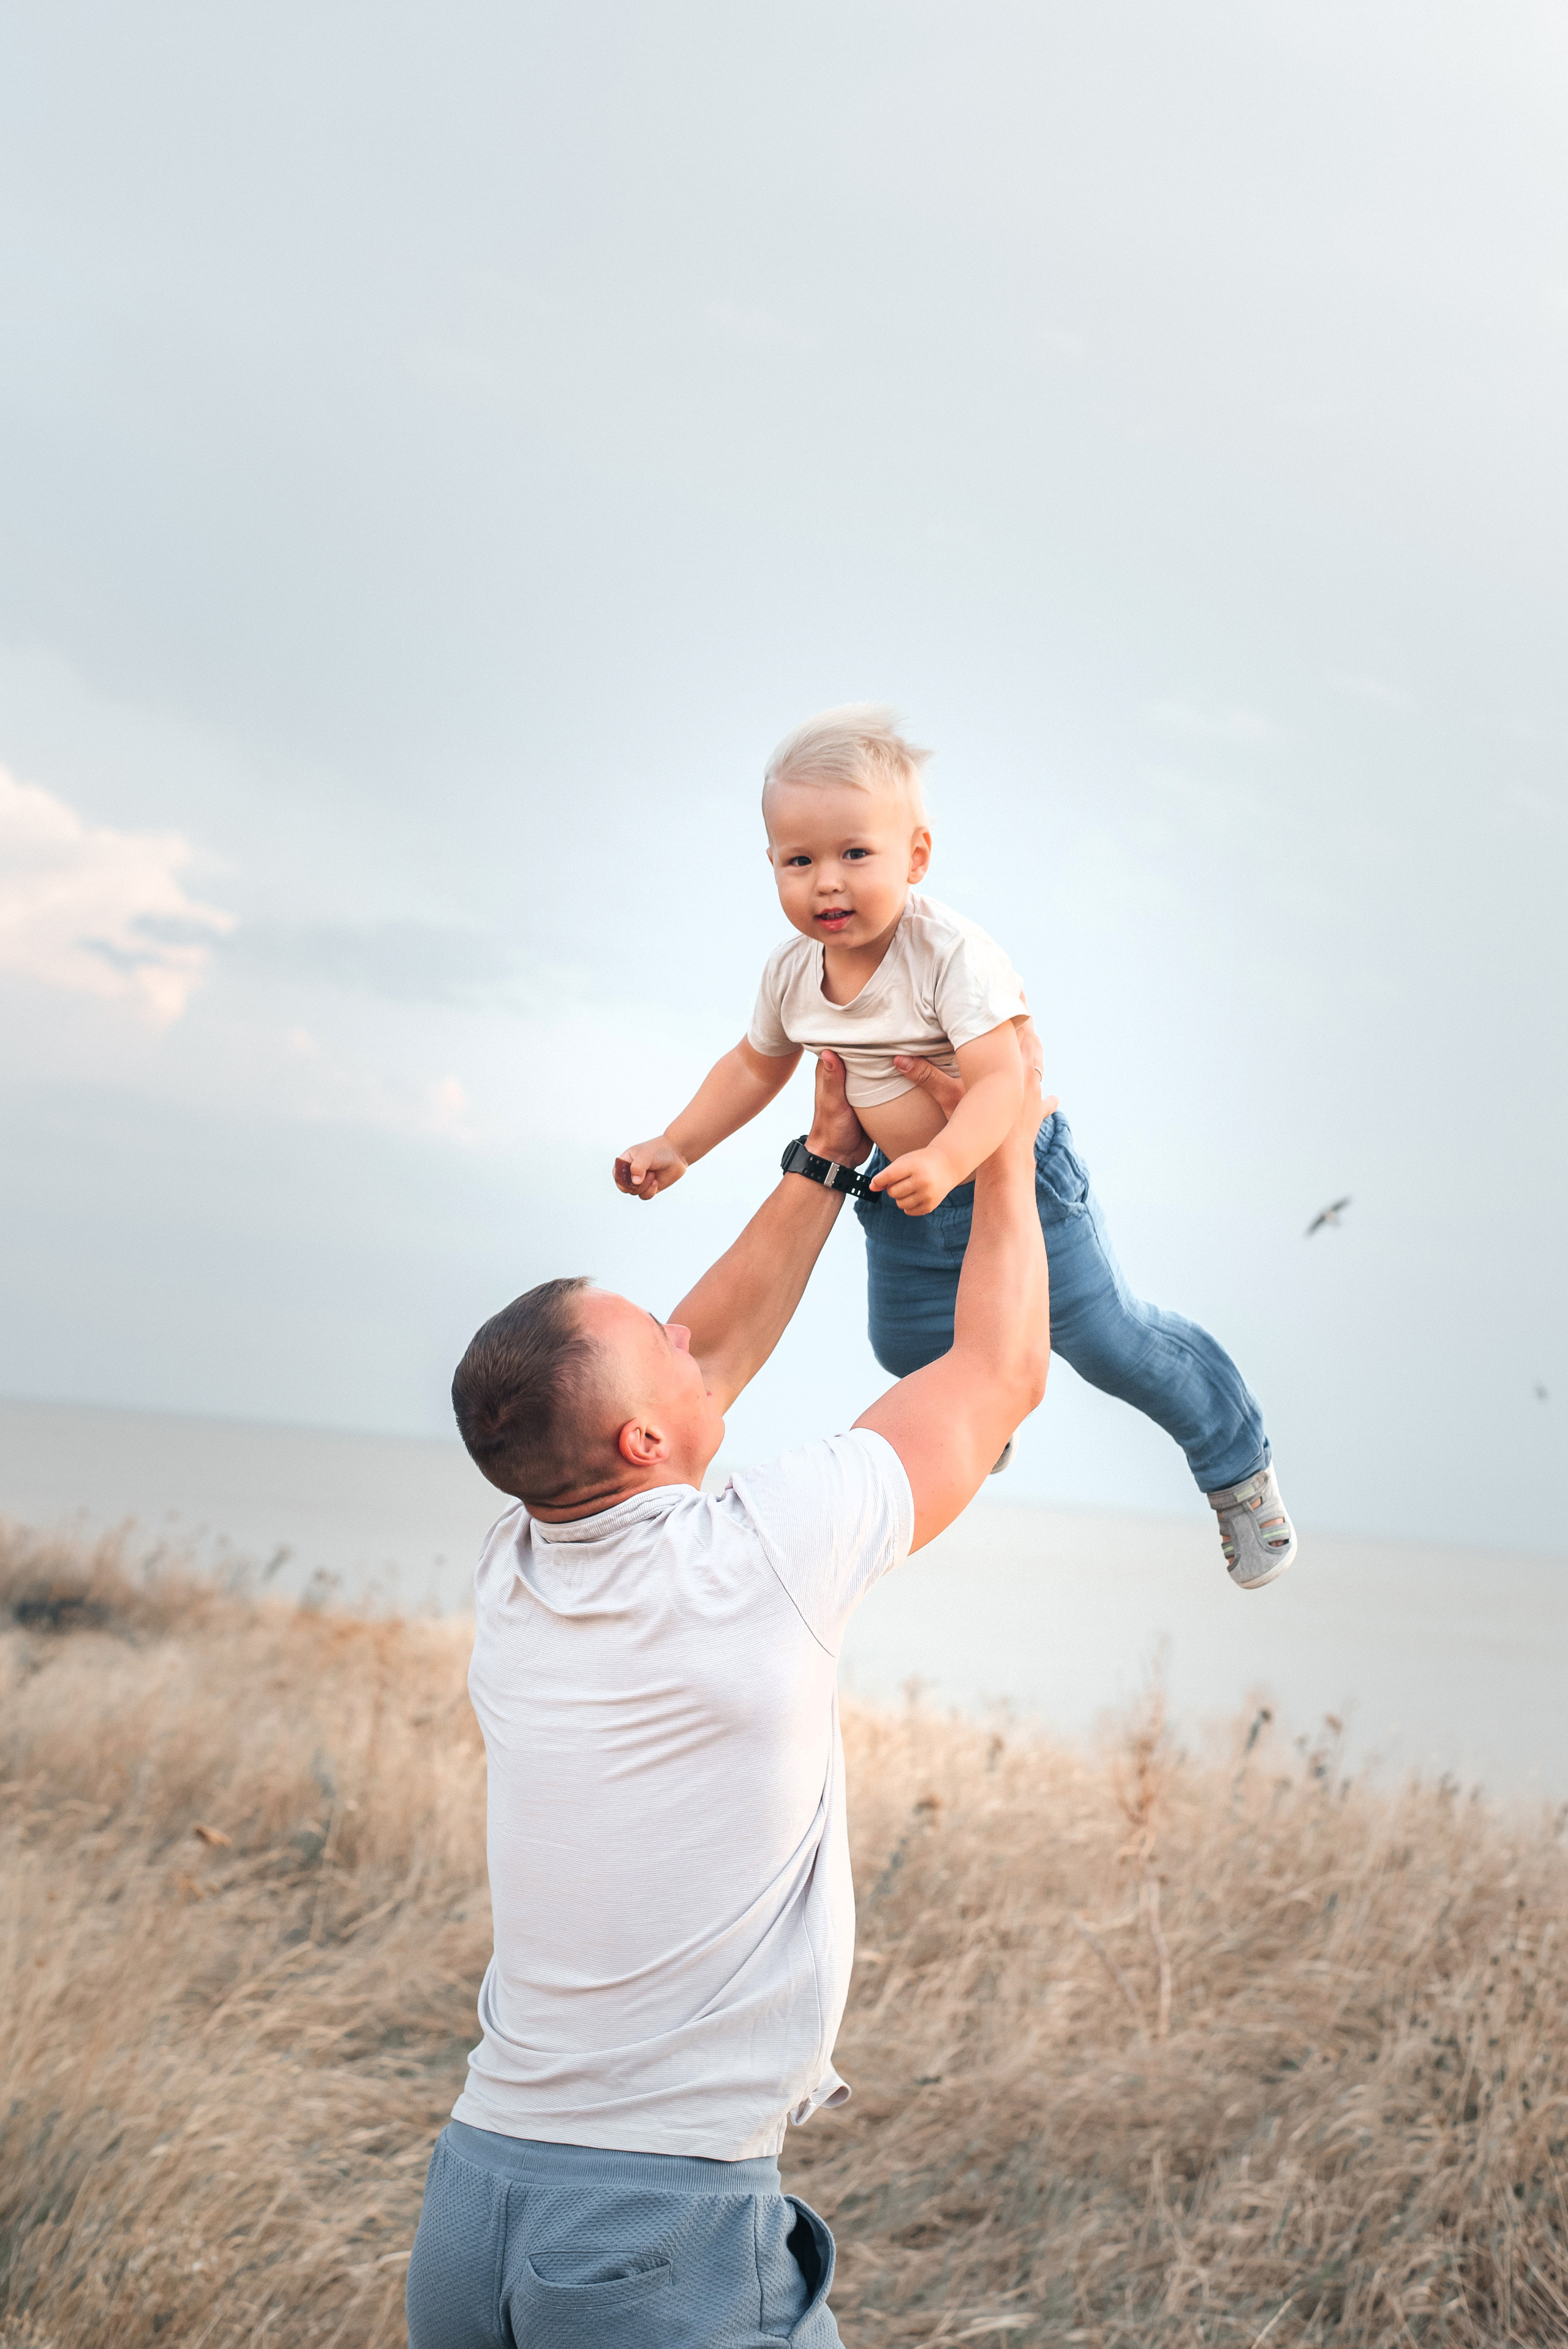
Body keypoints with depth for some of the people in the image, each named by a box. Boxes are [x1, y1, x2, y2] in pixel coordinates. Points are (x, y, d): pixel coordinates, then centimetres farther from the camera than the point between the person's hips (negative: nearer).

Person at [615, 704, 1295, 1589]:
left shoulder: (953, 954, -30)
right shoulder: (793, 972, -9)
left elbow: (1001, 1077, -39)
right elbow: (756, 1066, 11)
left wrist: (947, 1162, -56)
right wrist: (675, 1148, 7)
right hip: (908, 1191, 6)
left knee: (1107, 1335, -3)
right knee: (908, 1343, 20)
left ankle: (1239, 1466, 19)